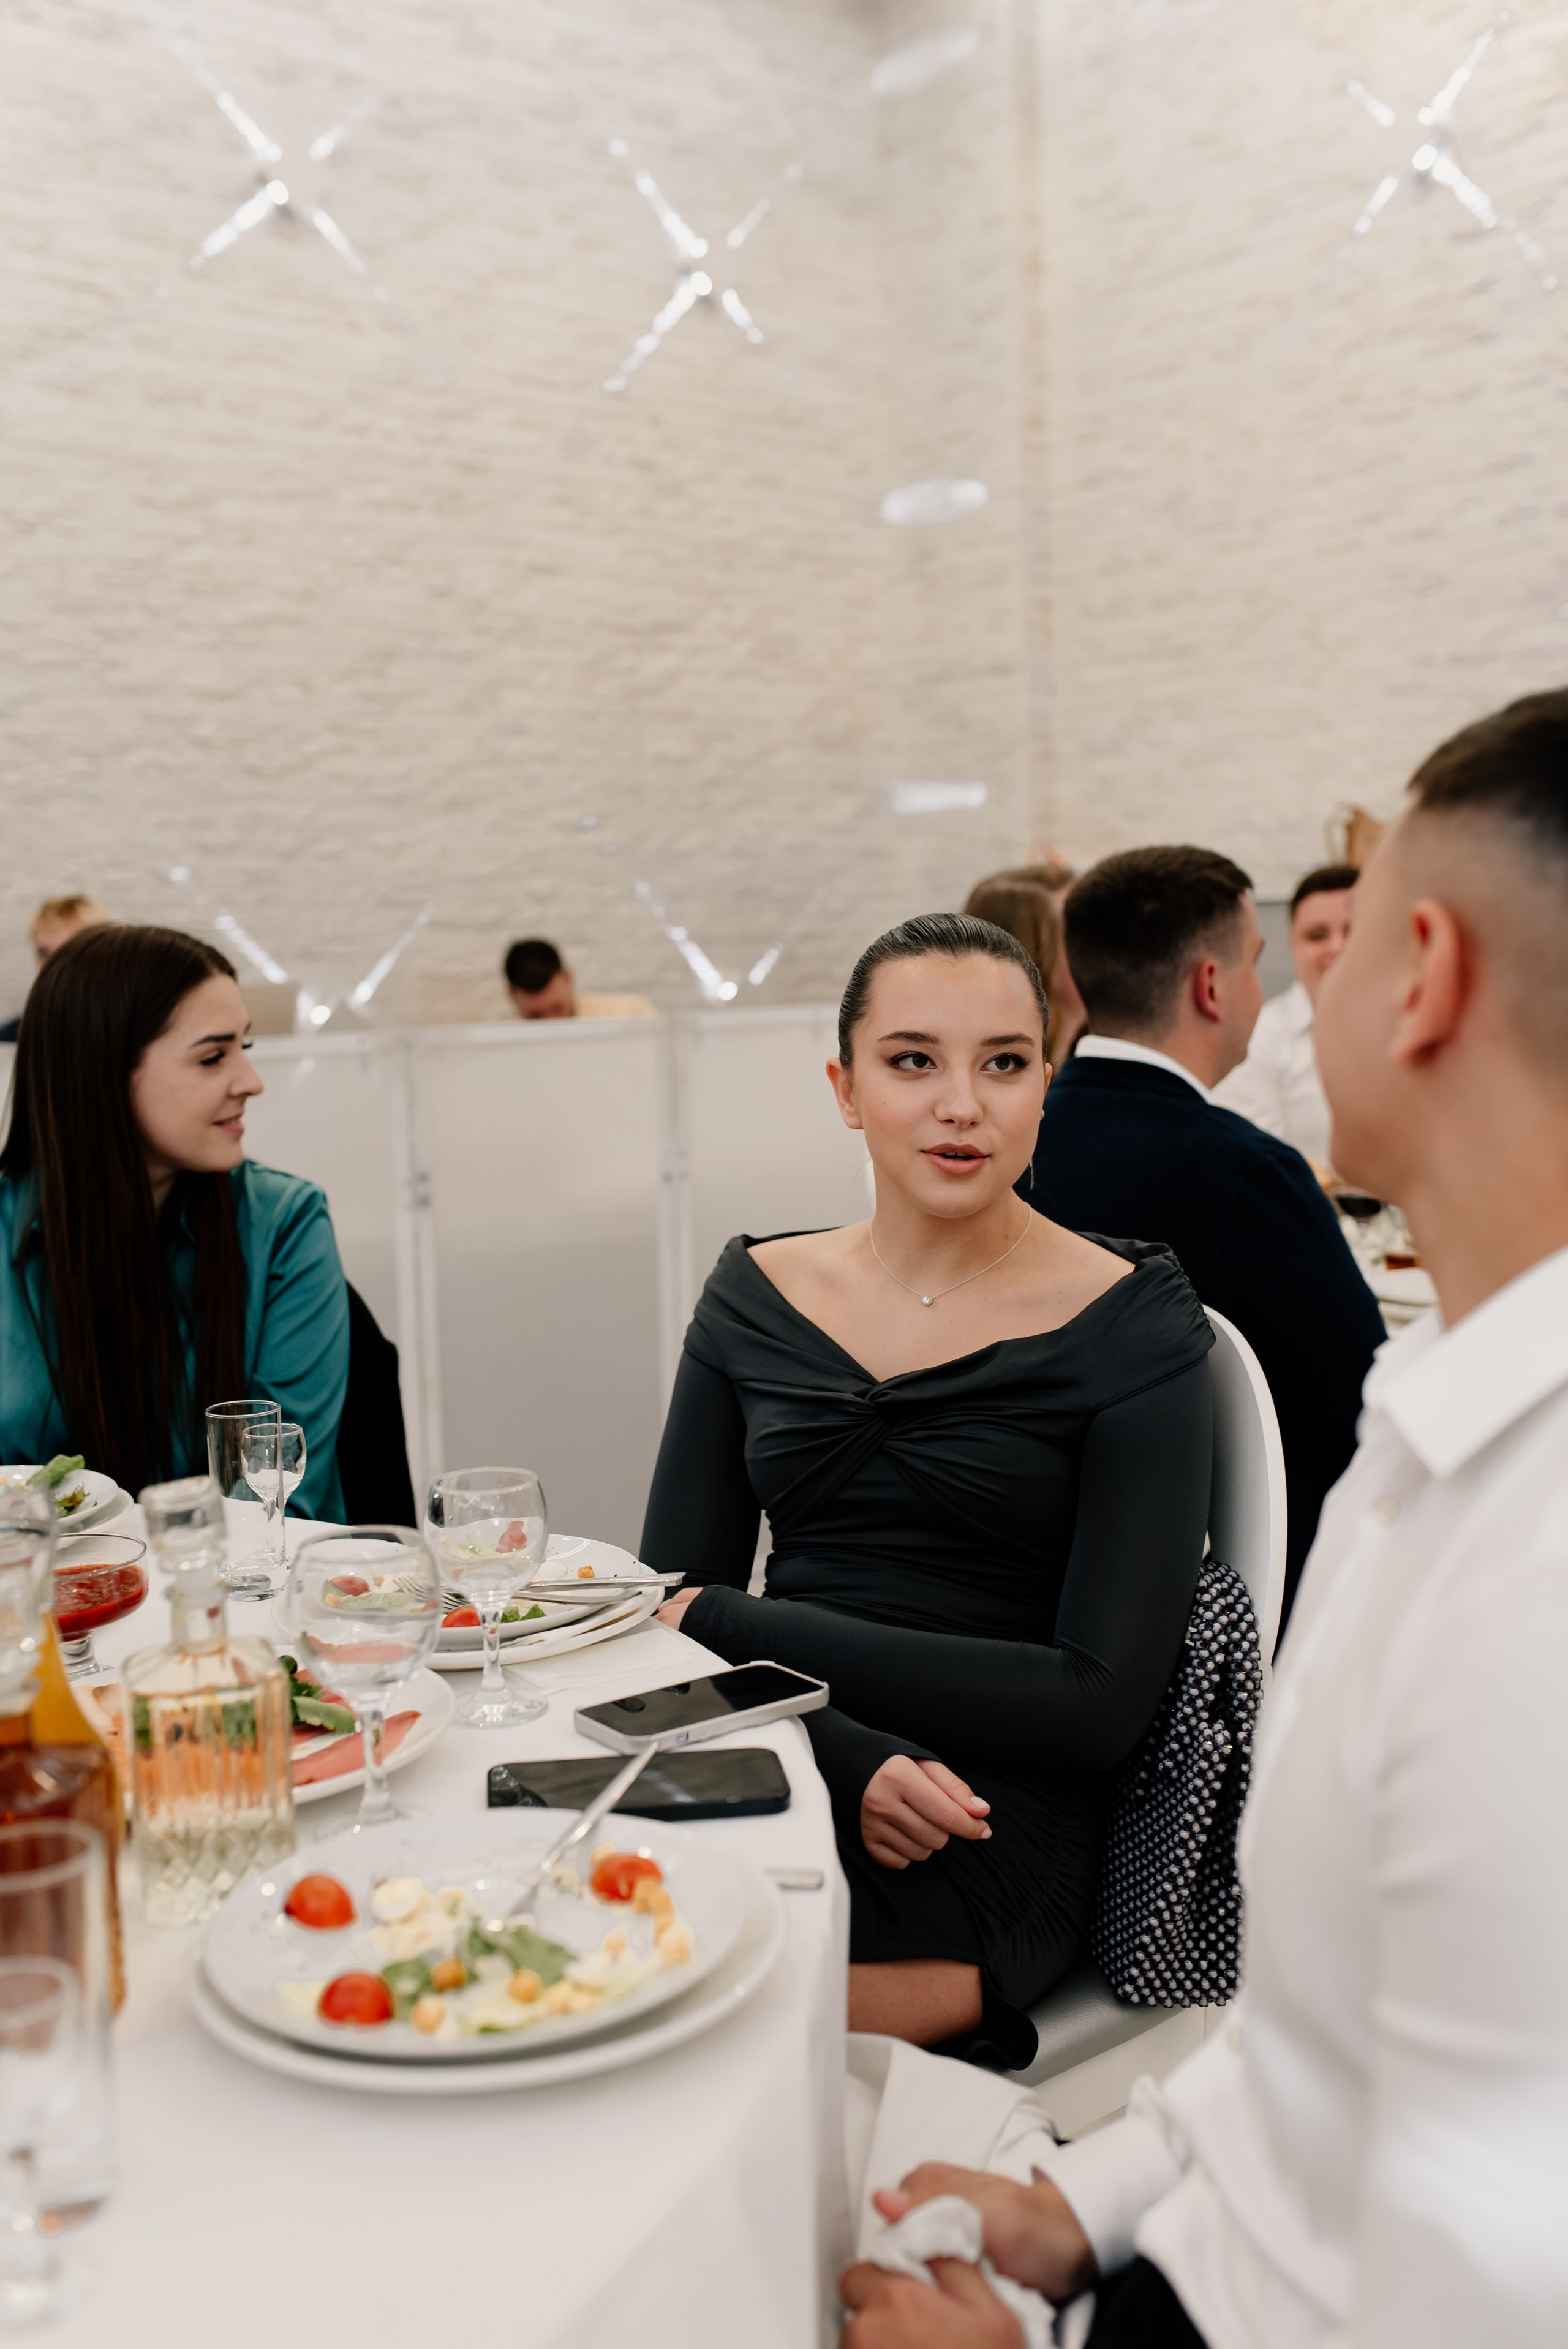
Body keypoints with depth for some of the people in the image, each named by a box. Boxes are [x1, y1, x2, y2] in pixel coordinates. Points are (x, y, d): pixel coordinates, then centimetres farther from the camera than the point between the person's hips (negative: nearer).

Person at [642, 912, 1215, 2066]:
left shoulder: (1136, 1323, -3)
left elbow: (1099, 1704, -9)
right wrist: (848, 1754, -17)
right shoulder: (756, 1293, 8)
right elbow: (664, 1610, 4)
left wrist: (730, 1623, -8)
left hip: (992, 1833, -4)